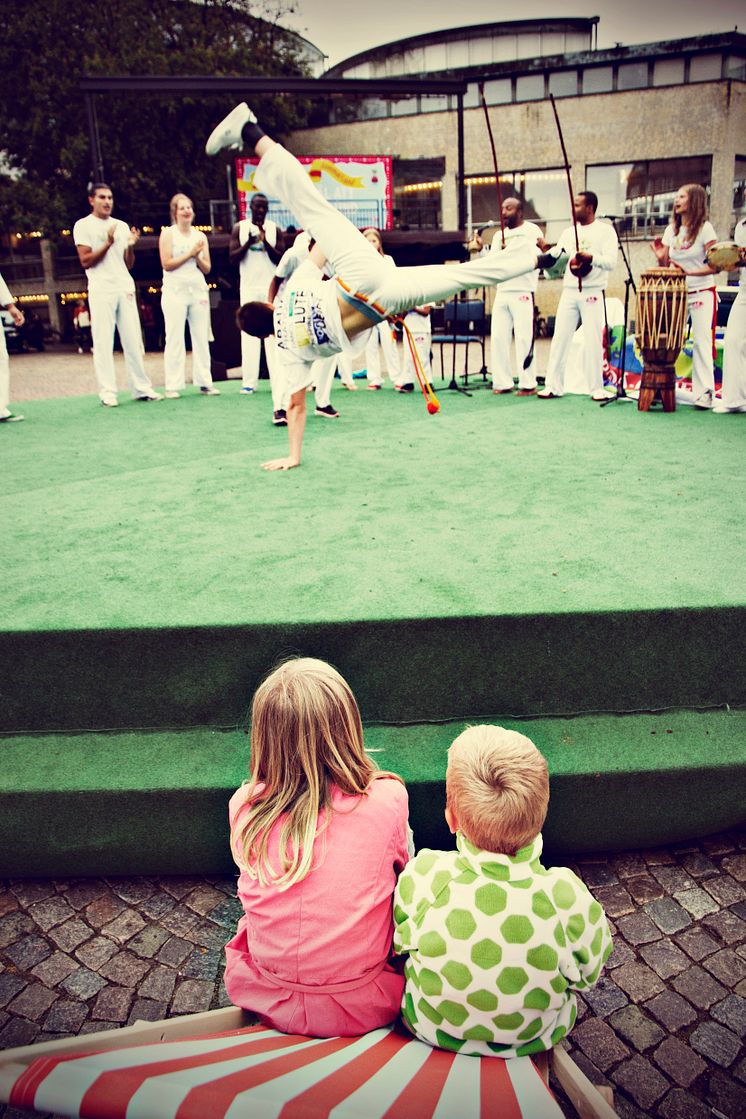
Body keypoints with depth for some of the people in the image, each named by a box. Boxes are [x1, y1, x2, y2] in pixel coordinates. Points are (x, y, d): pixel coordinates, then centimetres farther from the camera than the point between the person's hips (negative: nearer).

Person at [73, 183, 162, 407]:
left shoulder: (121, 226, 18)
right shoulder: (83, 225, 4)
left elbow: (128, 264, 17)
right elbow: (86, 261, -4)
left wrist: (130, 245, -2)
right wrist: (108, 243, -12)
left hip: (125, 288, 4)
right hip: (101, 290, -4)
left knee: (133, 340, 3)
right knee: (103, 342, -5)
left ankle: (142, 388, 8)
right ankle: (107, 393, -4)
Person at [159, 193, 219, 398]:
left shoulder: (200, 236, 14)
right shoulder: (168, 234, 3)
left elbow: (207, 268, 12)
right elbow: (167, 264, -7)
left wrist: (198, 256, -7)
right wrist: (190, 253, -8)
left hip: (198, 290, 4)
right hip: (175, 291, -4)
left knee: (202, 338, 3)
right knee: (175, 339, -4)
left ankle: (204, 381, 8)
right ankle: (173, 386, -2)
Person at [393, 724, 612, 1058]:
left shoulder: (420, 878, -34)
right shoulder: (572, 899, -34)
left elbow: (398, 945, -12)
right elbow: (587, 975, -12)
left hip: (430, 1031, 0)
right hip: (534, 1042, 1)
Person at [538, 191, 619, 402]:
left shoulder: (605, 231, 0)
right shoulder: (569, 232, 14)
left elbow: (611, 262, -10)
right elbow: (554, 256, 11)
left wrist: (591, 257, -25)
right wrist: (546, 250, -8)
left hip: (593, 293, -4)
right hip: (569, 291, 5)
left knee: (593, 341, -3)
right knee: (560, 338, 1)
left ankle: (596, 387, 5)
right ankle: (553, 385, 5)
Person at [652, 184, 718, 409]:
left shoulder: (704, 228, -5)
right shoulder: (671, 230, 10)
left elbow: (715, 265, -10)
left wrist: (689, 272, -22)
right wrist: (660, 258, -9)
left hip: (702, 293, -5)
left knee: (702, 342, -7)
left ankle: (704, 393, -5)